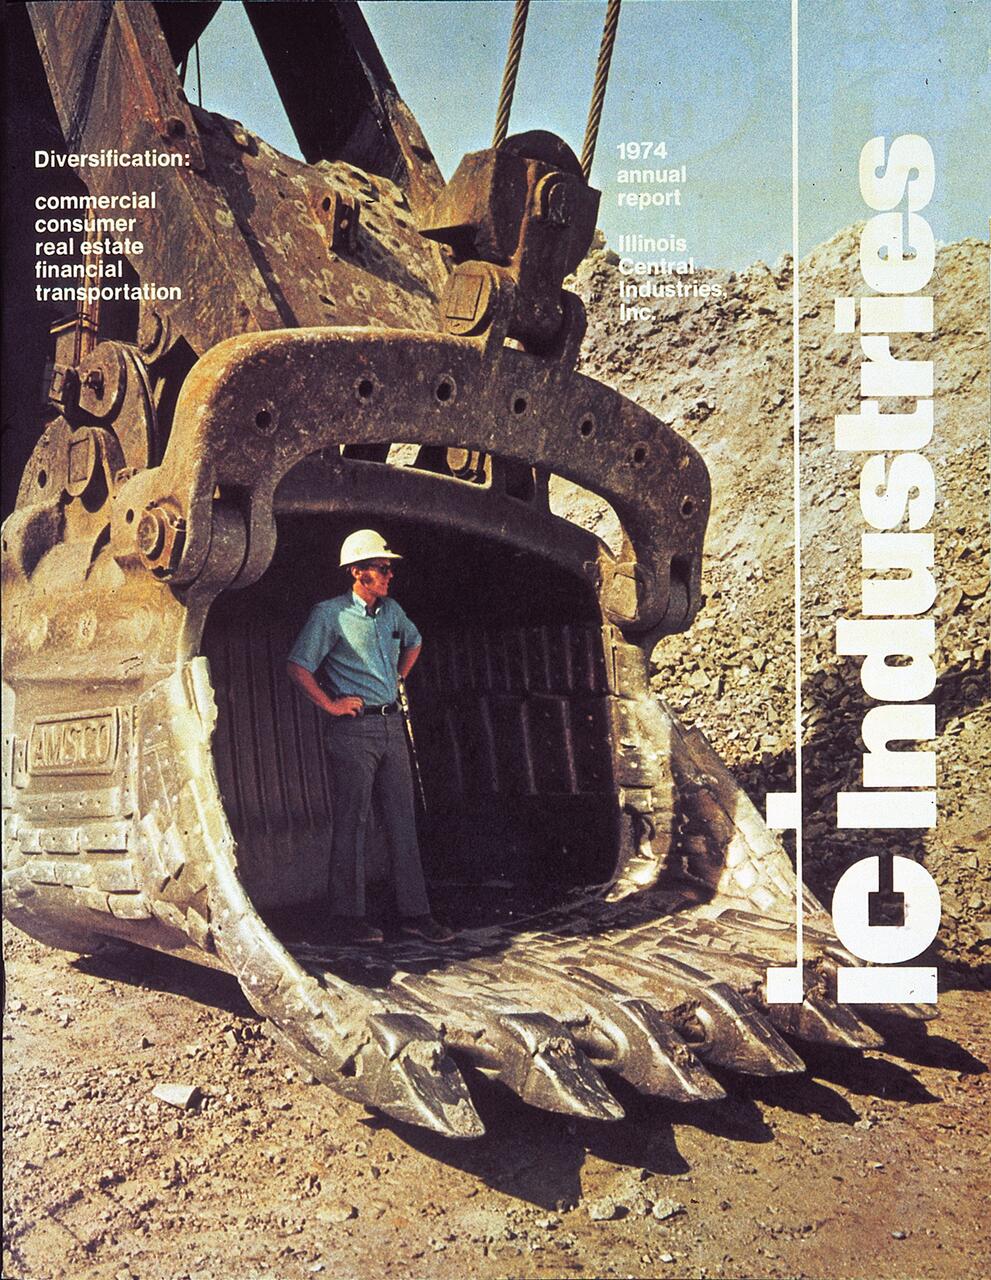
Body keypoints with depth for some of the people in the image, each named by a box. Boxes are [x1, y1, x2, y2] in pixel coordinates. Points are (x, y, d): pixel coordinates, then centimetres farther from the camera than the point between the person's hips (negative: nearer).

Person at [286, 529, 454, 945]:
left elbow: (414, 642, 32)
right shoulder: (330, 614, -7)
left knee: (403, 820, 6)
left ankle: (414, 912, 11)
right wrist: (330, 705, -12)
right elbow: (297, 666, -10)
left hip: (391, 725, 7)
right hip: (353, 728, -6)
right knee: (351, 822, -3)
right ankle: (348, 917, 5)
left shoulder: (391, 610, 13)